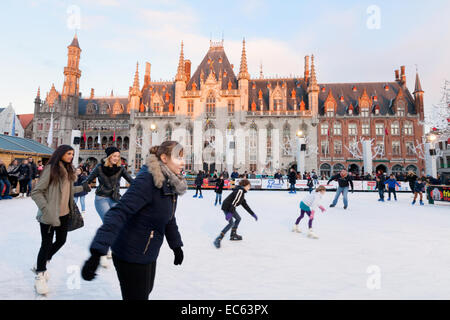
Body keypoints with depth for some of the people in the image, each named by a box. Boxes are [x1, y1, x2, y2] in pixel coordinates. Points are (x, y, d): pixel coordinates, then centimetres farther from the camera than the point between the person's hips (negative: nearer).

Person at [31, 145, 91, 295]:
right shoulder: (51, 168, -14)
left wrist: (82, 188, 16)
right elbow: (36, 192, -16)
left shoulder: (68, 169, 9)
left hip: (64, 214, 7)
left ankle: (41, 264, 41)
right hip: (50, 216, -7)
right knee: (47, 244, 5)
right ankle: (40, 276, 25)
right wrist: (46, 210, -23)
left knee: (61, 240, 16)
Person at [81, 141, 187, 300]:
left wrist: (176, 245, 19)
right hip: (131, 256, -8)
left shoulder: (171, 184, 1)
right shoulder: (147, 181, -25)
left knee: (146, 291, 27)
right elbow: (119, 213, -32)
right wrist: (96, 253, -39)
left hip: (149, 254, 8)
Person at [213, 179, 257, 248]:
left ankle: (233, 235, 28)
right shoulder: (240, 191, -16)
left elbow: (245, 205, 20)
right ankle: (218, 239, -14)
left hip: (230, 207, 10)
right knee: (231, 223, -15)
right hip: (226, 207, -10)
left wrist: (253, 214, 23)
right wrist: (230, 213, -34)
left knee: (238, 218, 19)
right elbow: (235, 202, -27)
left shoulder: (242, 192, 16)